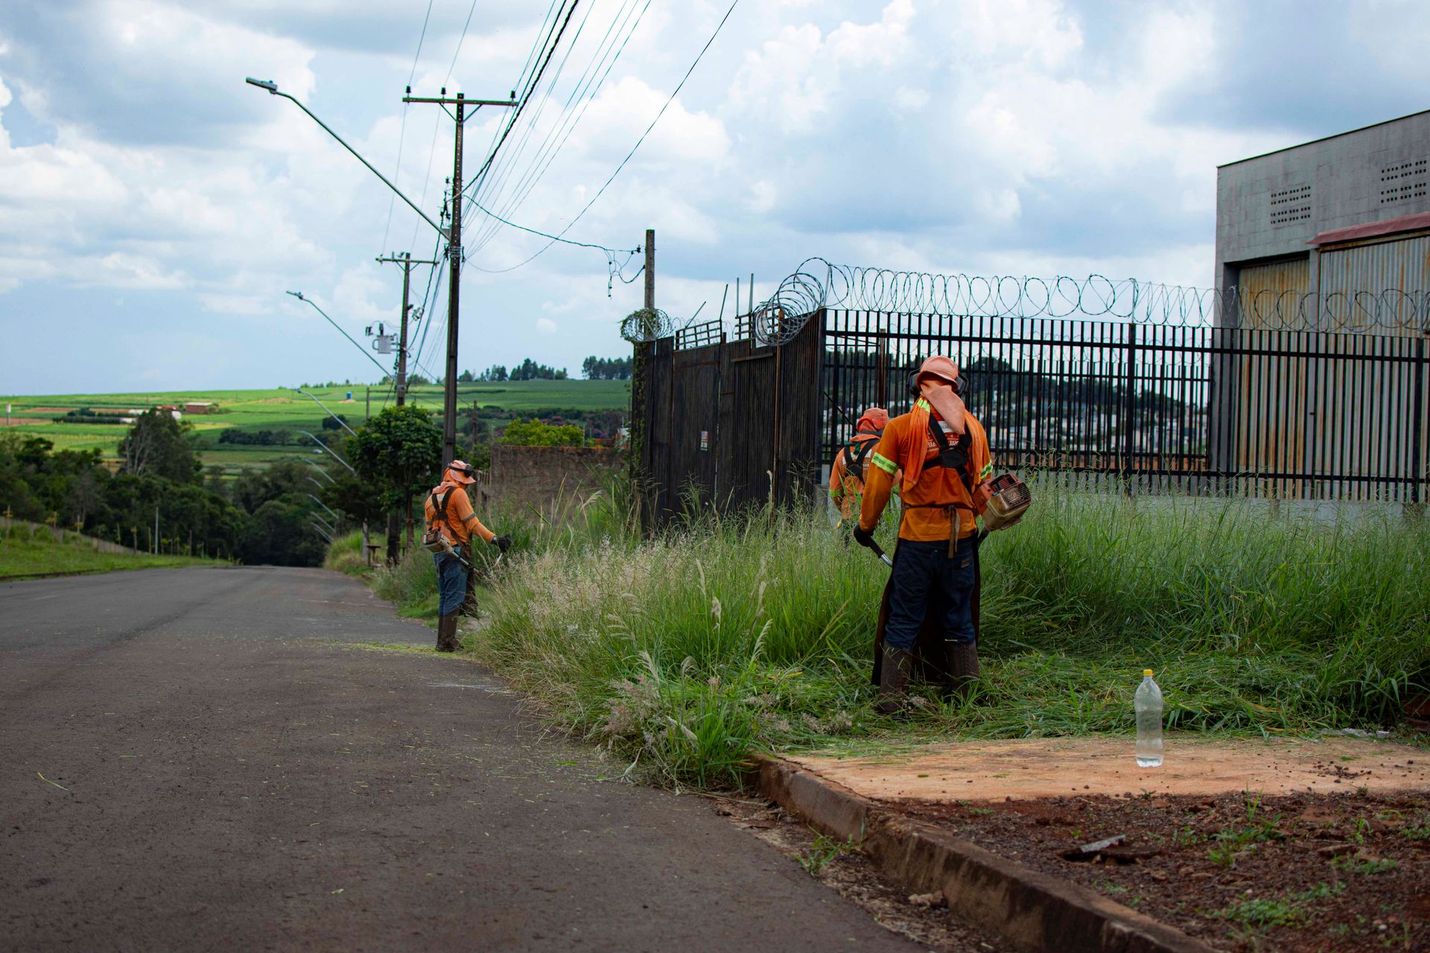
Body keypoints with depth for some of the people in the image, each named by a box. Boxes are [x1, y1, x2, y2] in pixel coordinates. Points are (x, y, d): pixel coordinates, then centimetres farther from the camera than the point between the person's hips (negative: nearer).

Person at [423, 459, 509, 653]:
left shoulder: (432, 497, 17)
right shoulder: (458, 493, -8)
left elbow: (429, 527, 17)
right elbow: (472, 523, -15)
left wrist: (435, 546, 19)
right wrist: (494, 539, -19)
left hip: (438, 552, 8)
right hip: (455, 551, -8)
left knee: (444, 596, 15)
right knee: (454, 597, -7)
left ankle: (442, 640, 16)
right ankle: (447, 642, -11)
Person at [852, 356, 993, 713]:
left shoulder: (900, 427, -4)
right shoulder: (974, 428, 5)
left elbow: (878, 483, -1)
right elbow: (983, 485, 12)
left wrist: (865, 525, 12)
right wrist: (981, 522, 28)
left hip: (918, 537, -3)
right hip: (962, 537, 3)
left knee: (904, 620, 6)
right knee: (959, 618, 15)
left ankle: (891, 696, 5)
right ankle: (967, 694, 18)